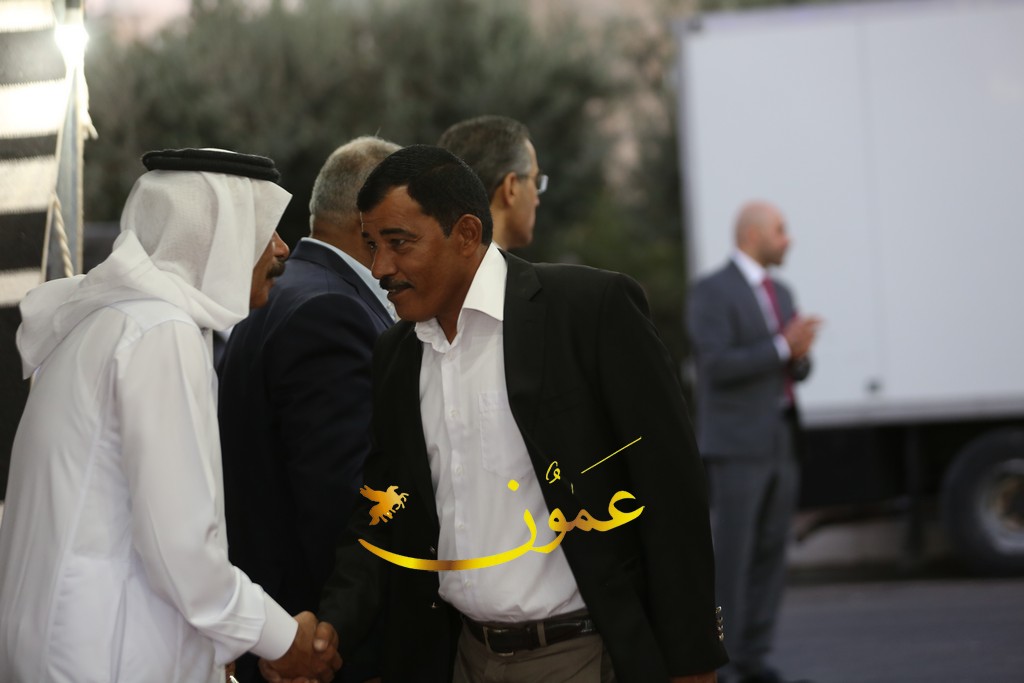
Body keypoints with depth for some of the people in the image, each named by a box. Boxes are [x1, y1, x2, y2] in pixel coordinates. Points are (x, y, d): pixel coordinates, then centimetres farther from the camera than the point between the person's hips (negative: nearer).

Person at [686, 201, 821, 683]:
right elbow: (717, 366, -19)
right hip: (735, 444, -7)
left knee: (770, 553, 5)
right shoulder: (711, 293, -10)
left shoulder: (780, 294, 15)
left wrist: (801, 354, -7)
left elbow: (795, 371, 17)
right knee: (731, 557, -7)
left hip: (780, 443, 8)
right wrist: (783, 345, -20)